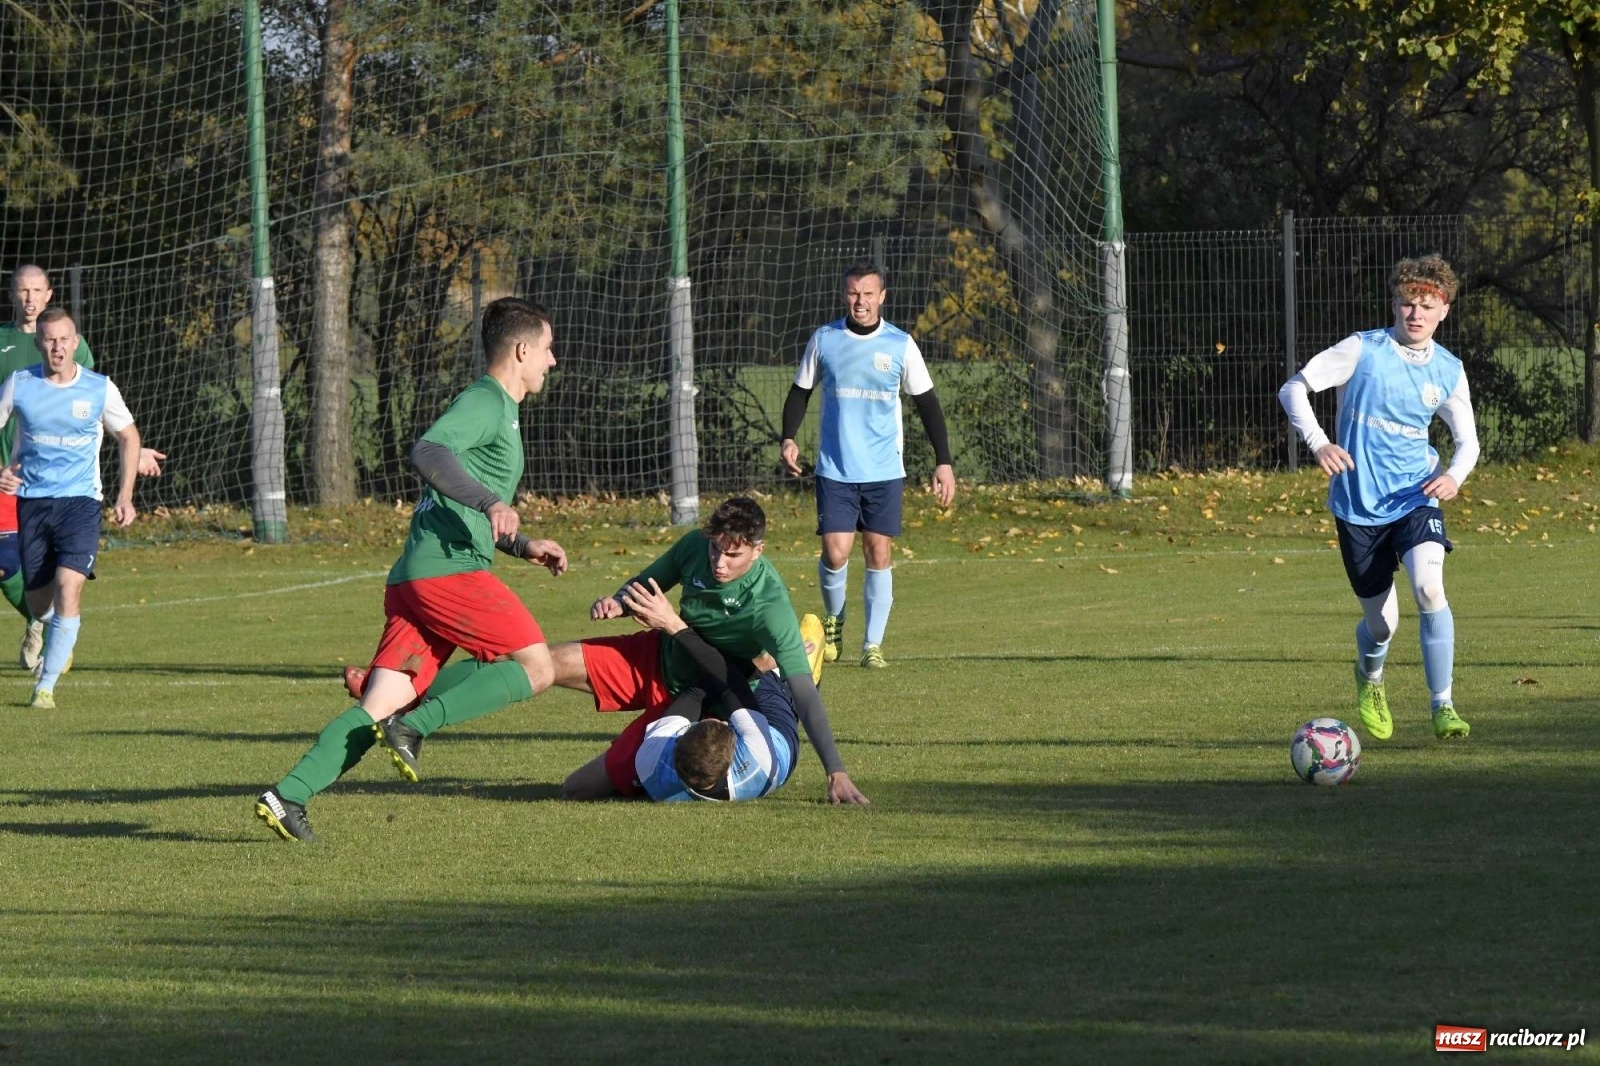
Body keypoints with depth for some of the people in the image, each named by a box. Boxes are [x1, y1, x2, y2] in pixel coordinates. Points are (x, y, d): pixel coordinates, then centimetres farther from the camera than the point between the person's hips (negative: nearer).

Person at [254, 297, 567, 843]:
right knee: (536, 667, -6)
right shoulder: (484, 402, -2)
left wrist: (524, 547, 30)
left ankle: (288, 794, -14)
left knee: (379, 708, -2)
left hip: (413, 581, 9)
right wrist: (489, 501, -29)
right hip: (448, 569, -9)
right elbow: (427, 452, -22)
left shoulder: (496, 409, 29)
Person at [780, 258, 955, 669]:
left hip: (885, 471, 0)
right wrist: (788, 438, -3)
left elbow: (927, 403, 6)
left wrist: (943, 462, 1)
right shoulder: (824, 339, 2)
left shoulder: (900, 345, 0)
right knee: (835, 553, -9)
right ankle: (833, 619, 20)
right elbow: (801, 391, 13)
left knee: (879, 554, -3)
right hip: (835, 469, 0)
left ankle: (873, 645, 4)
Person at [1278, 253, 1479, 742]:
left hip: (1415, 497, 1)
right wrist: (1318, 442, -21)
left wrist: (1454, 474, -9)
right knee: (1381, 623, 2)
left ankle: (1442, 706, -15)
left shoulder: (1448, 371, 3)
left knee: (1429, 587, -26)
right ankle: (1369, 678, 40)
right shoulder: (1363, 350, -7)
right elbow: (1294, 388, -5)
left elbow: (1468, 440, 14)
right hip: (1358, 504, -1)